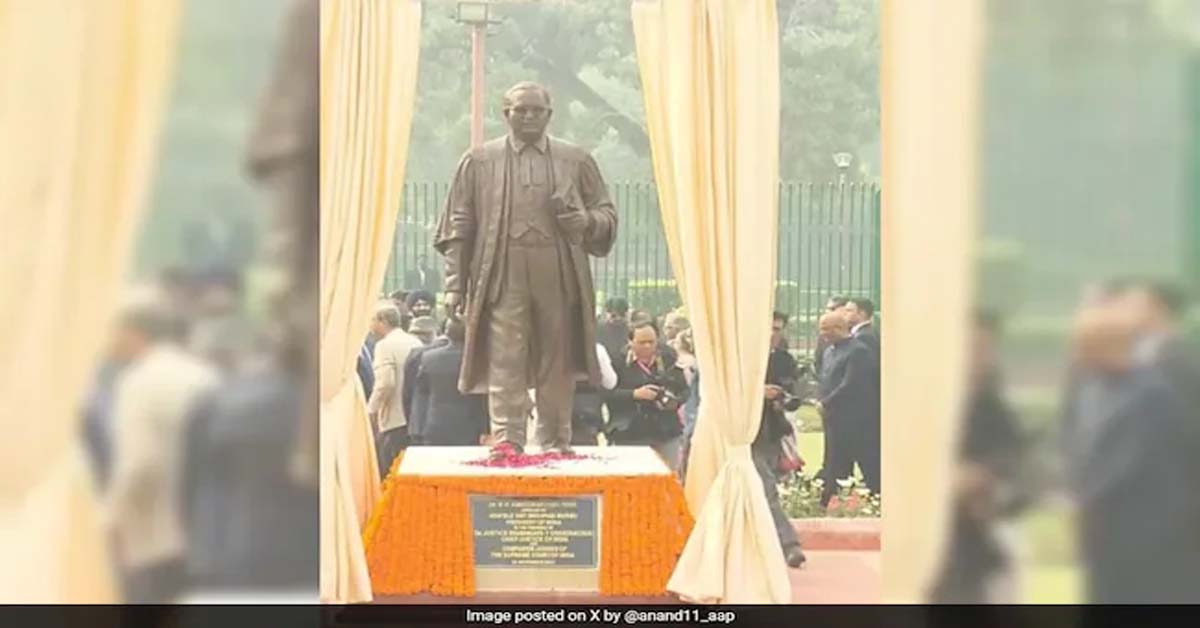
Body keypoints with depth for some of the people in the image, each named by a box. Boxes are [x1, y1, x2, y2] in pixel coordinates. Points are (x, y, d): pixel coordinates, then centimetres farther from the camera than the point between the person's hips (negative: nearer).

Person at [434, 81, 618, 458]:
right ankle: (506, 440, -6)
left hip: (559, 279, 2)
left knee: (557, 363, 7)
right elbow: (457, 228, 6)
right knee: (505, 363, -7)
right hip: (503, 277, -2)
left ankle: (555, 442, 17)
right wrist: (454, 284, -1)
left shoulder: (577, 161, 11)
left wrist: (587, 220, -9)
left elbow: (607, 215, 15)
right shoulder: (479, 162, 8)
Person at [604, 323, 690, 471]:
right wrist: (634, 394, -21)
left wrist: (676, 402, -8)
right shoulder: (620, 364, -2)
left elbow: (684, 390, 13)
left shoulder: (669, 363, 10)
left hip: (666, 432, 3)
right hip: (629, 434, -3)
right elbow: (607, 394, -10)